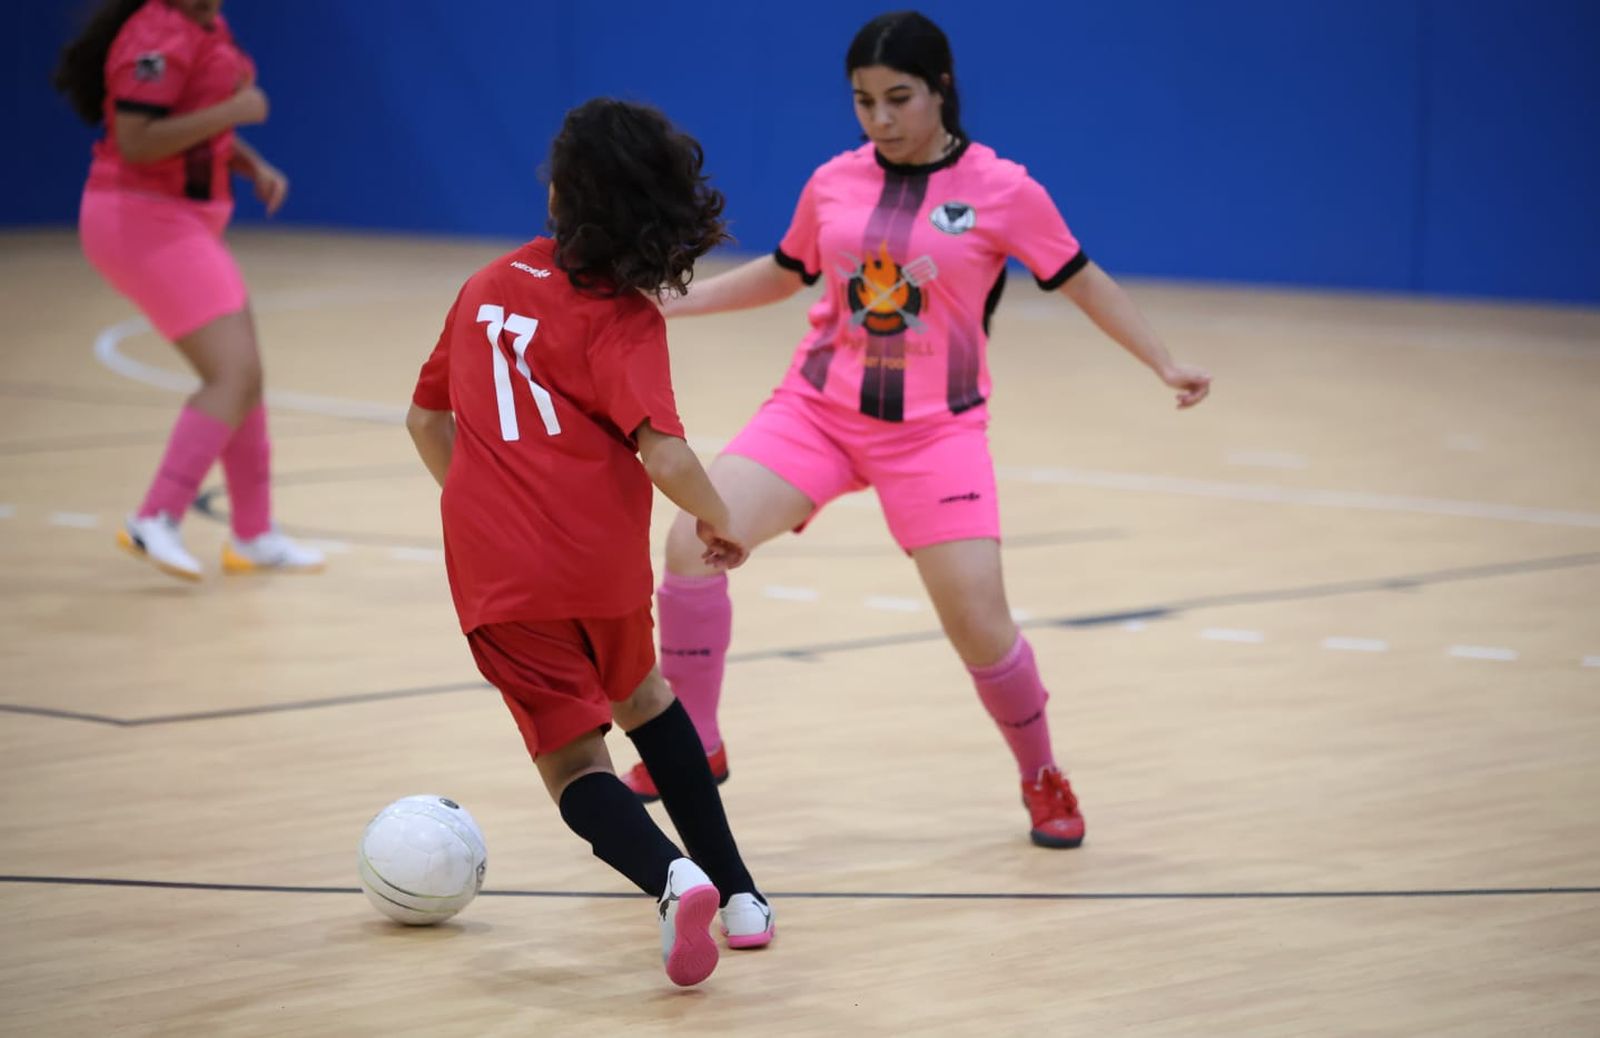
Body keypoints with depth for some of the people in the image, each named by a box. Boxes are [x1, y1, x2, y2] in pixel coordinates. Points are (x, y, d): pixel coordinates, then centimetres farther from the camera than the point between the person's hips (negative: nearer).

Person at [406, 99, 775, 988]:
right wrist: (716, 520, -2)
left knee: (574, 761, 7)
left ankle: (672, 877, -24)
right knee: (639, 696, 28)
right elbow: (662, 454, -20)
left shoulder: (489, 285, 10)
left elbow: (427, 420, 19)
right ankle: (737, 894, 26)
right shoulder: (620, 316, -7)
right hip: (603, 561, -1)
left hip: (495, 574, 1)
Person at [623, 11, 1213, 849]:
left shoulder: (1002, 190, -7)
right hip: (818, 406, 3)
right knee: (693, 541, -16)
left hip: (935, 429, -3)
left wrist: (1166, 365, -3)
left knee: (979, 624, -11)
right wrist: (668, 302, 15)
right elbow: (782, 274, 20)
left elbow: (1081, 281, 4)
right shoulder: (833, 184, 3)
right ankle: (691, 748, 1)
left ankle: (1042, 778, 18)